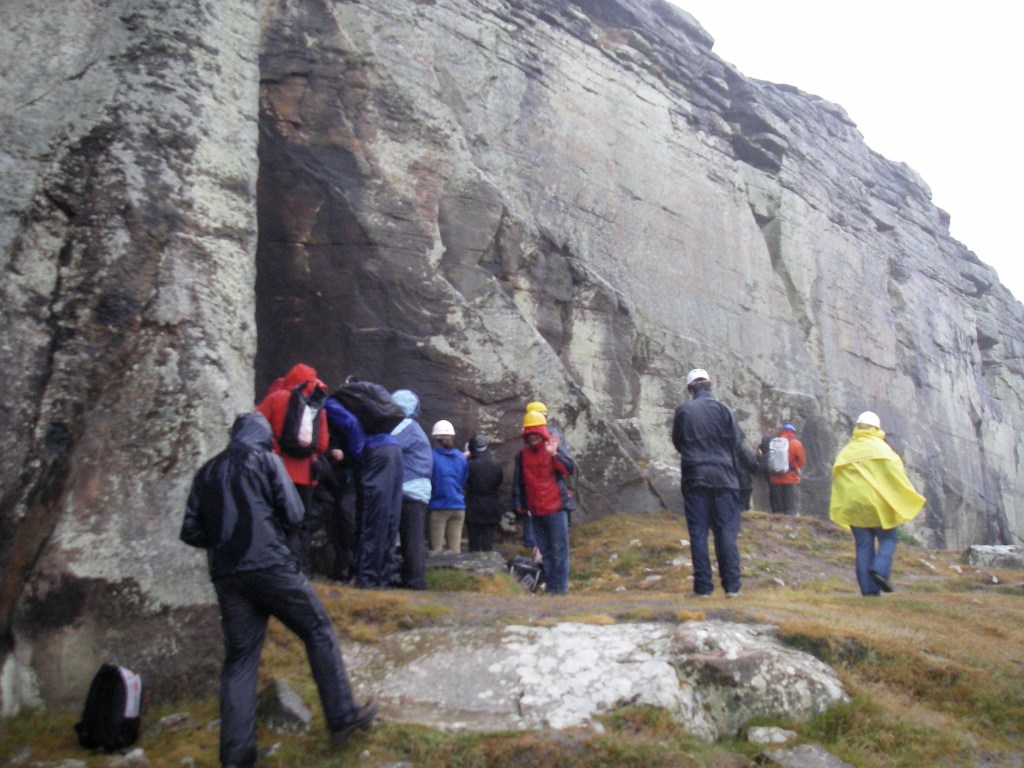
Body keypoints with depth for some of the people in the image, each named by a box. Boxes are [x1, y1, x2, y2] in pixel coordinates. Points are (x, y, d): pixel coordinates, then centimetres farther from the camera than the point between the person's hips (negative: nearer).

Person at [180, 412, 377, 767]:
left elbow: (192, 532, 11)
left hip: (226, 574, 5)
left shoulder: (206, 472, 15)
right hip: (270, 565, -5)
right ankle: (343, 717, 11)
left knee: (239, 658, 8)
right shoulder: (265, 459, 2)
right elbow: (294, 514, -4)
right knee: (319, 633, 8)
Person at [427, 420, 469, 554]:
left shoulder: (432, 456, -8)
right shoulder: (462, 457, 8)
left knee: (436, 550, 0)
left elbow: (427, 482, -3)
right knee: (455, 549, 7)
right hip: (458, 507, 4)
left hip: (438, 507, -4)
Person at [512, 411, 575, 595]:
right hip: (535, 511, 4)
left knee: (559, 550, -3)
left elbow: (569, 469, -17)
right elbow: (518, 481, 12)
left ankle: (559, 588, 2)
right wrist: (518, 503, 7)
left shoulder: (554, 448, -3)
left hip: (556, 508, -4)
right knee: (545, 551, 12)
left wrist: (554, 454, -29)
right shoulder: (522, 454, 8)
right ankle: (550, 586, 19)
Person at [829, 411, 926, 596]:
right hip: (878, 503, -3)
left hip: (854, 505, 4)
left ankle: (869, 588, 0)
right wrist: (908, 498, -1)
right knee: (887, 539, 9)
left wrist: (843, 510, 15)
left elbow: (838, 481, 11)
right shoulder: (880, 447, 2)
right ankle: (880, 569, -15)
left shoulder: (846, 452, 14)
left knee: (864, 546, 5)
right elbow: (895, 473, -6)